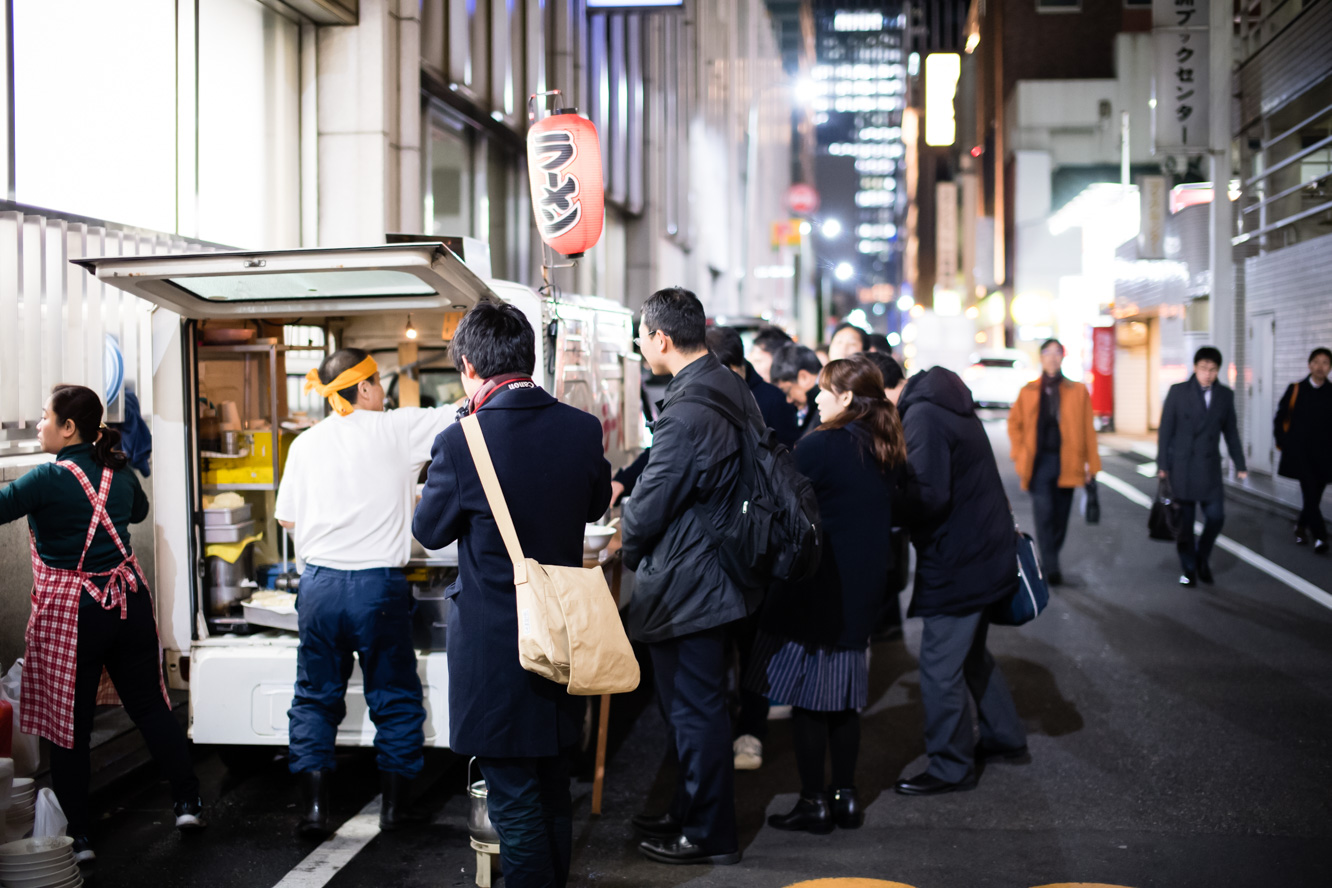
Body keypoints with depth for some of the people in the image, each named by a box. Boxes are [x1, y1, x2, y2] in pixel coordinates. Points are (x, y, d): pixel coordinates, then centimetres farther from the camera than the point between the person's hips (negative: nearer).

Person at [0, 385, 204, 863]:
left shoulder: (48, 478, -15)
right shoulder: (119, 472, 4)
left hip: (69, 613, -5)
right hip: (128, 601, 5)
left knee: (68, 725, 5)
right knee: (149, 704, 16)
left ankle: (79, 835, 10)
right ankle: (188, 802, 21)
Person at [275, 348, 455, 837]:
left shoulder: (307, 442, 4)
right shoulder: (396, 429, -4)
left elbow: (288, 517, 9)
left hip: (319, 583, 3)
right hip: (378, 583, -2)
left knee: (316, 696, 13)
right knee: (394, 696, 12)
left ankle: (313, 807, 10)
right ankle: (395, 803, 18)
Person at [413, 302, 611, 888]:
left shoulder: (461, 444, -20)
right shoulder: (582, 430, -6)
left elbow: (430, 530, -5)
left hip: (495, 650, -5)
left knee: (514, 801, 4)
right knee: (554, 792, 22)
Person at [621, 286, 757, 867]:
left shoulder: (686, 413, -25)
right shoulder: (734, 390, 6)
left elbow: (649, 508, -19)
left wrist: (628, 553, 3)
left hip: (685, 589, -10)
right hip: (723, 574, 10)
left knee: (694, 710, 3)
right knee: (699, 705, 21)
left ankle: (709, 836, 15)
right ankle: (689, 813, 34)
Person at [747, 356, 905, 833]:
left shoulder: (821, 446, -16)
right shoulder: (888, 451, 7)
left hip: (815, 589, -7)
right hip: (862, 588, 7)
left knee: (806, 695, 1)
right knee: (843, 695, 15)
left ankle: (813, 802, 6)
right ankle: (845, 797, 20)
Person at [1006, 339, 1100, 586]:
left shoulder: (1078, 391, 5)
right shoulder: (1028, 392, 7)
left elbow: (1088, 430, 5)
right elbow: (1014, 423, 12)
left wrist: (1091, 465, 0)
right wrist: (1020, 458, 3)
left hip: (1066, 464, 1)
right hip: (1039, 462, -1)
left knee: (1060, 517, 8)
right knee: (1044, 515, -11)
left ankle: (1050, 562, 23)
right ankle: (1050, 567, -10)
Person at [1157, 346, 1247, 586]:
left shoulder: (1225, 396, 5)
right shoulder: (1178, 391, -2)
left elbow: (1231, 432, 11)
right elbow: (1165, 429, -1)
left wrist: (1240, 464, 10)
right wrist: (1162, 464, -5)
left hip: (1209, 467, 2)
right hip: (1181, 466, -2)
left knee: (1216, 517, -4)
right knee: (1185, 521, 3)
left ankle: (1202, 560, 20)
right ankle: (1189, 569, 15)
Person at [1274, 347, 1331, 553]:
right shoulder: (1295, 390, 3)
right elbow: (1280, 418, 8)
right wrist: (1282, 443, 1)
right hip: (1300, 453, -2)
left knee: (1314, 495, 8)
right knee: (1310, 493, -12)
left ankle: (1301, 526, 31)